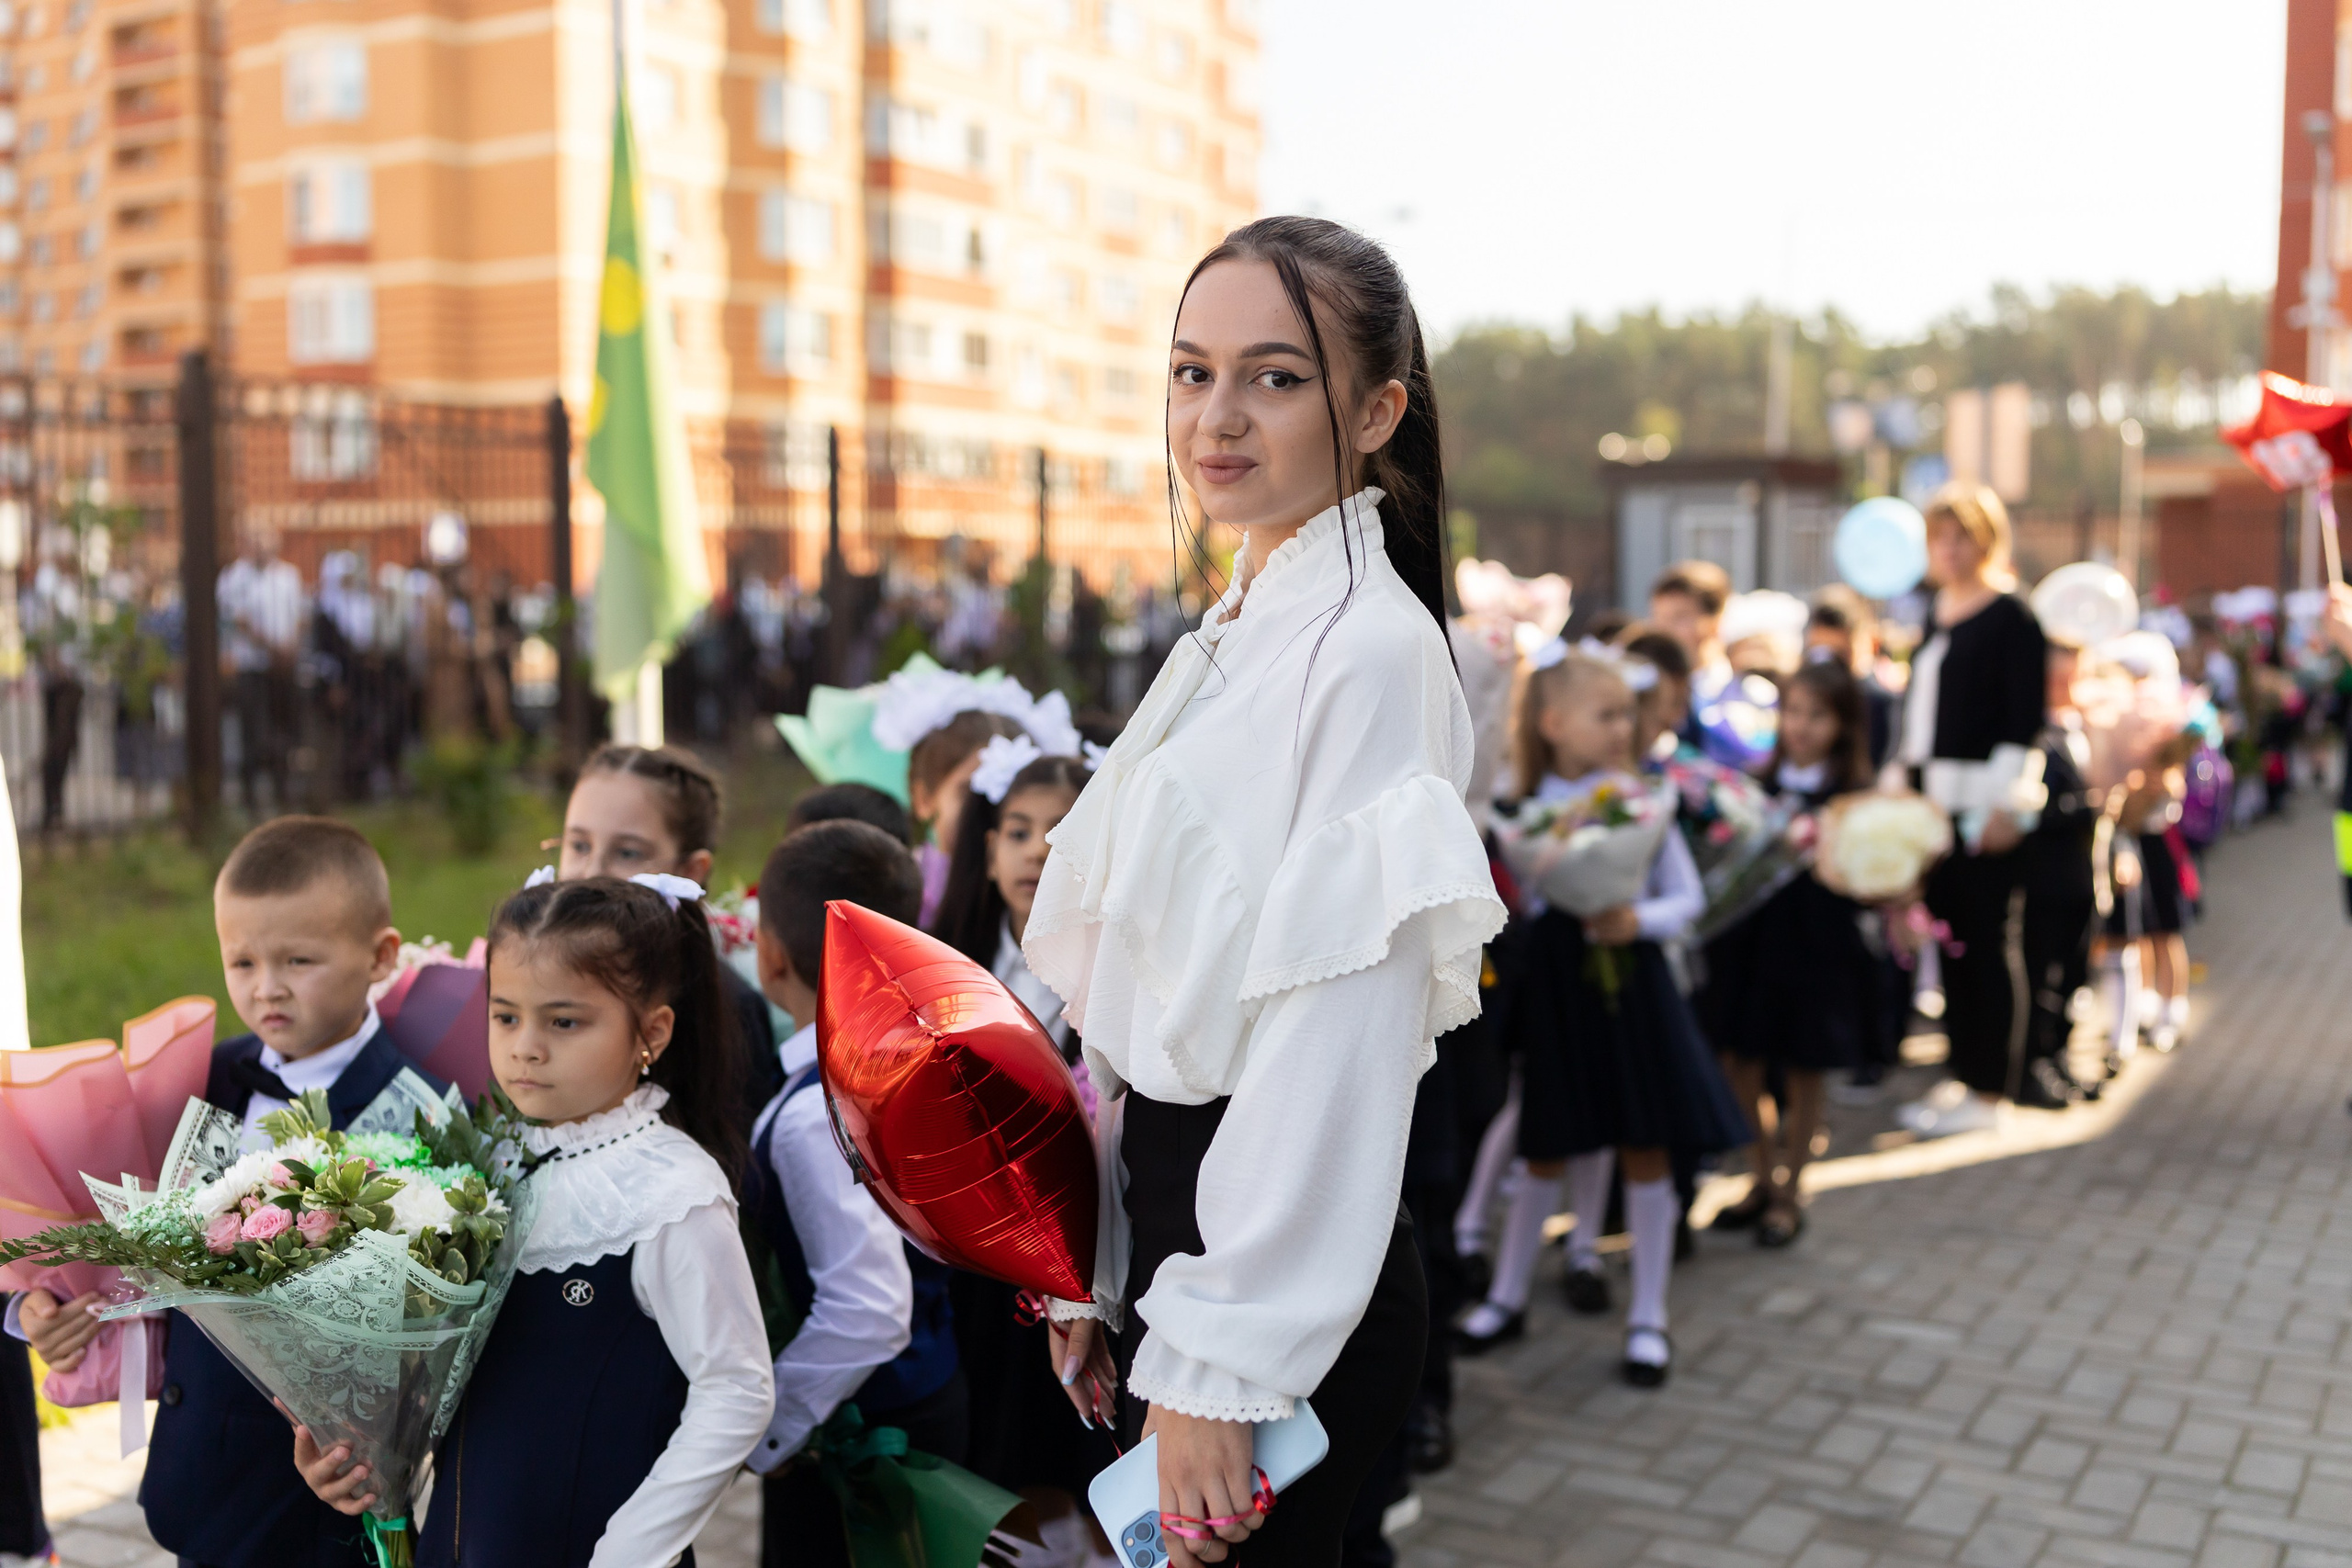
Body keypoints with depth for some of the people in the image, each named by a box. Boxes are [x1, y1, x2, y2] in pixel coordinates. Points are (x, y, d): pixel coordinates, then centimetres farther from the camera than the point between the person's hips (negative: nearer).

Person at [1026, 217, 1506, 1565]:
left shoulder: (1372, 647, -17)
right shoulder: (1230, 635, 10)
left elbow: (1339, 1039, -22)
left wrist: (1217, 1368, -21)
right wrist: (1091, 1271, 14)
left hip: (1290, 1274, -9)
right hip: (1173, 1218, 9)